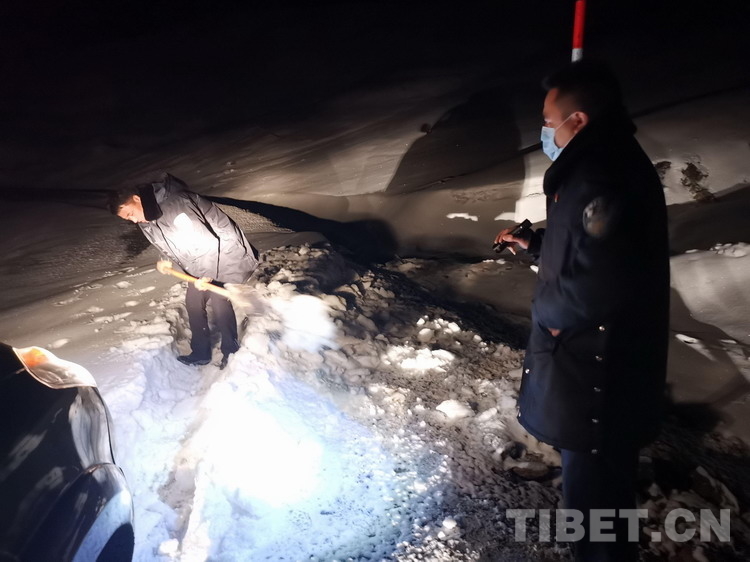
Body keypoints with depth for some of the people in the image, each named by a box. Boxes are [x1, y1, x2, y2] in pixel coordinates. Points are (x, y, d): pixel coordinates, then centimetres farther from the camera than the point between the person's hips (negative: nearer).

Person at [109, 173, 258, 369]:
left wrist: (207, 275, -23)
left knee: (219, 302, -9)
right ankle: (200, 353, 22)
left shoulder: (176, 206, -32)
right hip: (202, 262, 9)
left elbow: (208, 242, -31)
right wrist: (166, 260, -1)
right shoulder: (146, 220, -1)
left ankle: (231, 352, 10)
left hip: (224, 253, -9)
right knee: (193, 302, 9)